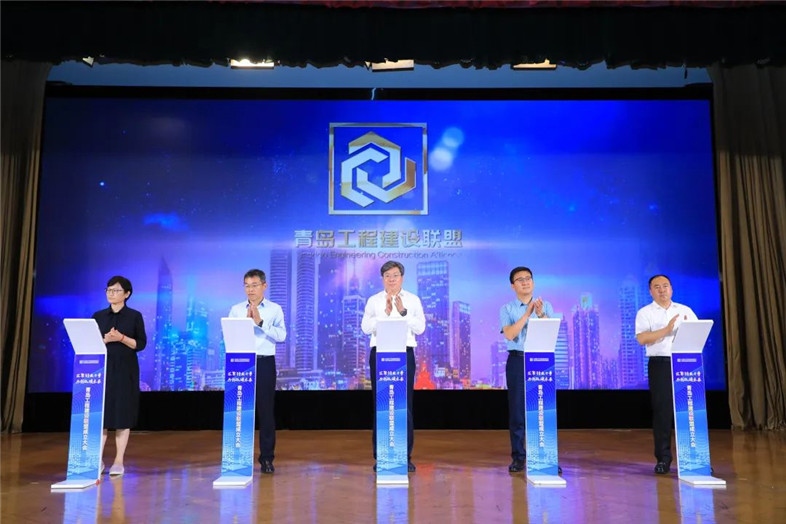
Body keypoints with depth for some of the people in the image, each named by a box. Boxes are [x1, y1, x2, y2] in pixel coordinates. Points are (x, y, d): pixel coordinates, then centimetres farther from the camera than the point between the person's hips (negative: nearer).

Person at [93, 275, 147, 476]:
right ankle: (98, 460, 8)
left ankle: (119, 461, 7)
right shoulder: (98, 316, 8)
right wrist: (104, 339, -13)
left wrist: (122, 338, -17)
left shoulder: (135, 316, 1)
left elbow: (141, 344, -2)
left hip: (125, 370, -2)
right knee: (100, 413, -1)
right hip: (102, 368, 2)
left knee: (123, 415, 1)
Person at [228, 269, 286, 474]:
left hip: (265, 363, -1)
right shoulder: (236, 309, 10)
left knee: (266, 411, 1)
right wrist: (246, 320, -9)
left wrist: (260, 322, -13)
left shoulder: (274, 309, 5)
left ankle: (267, 458, 11)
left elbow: (281, 335, -7)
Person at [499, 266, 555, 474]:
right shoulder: (507, 309, 3)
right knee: (517, 410, 3)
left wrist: (540, 314, -18)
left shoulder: (546, 306, 8)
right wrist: (528, 313, -15)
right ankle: (518, 457, 13)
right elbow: (509, 334, -12)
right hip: (517, 361, -1)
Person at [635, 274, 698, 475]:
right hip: (660, 364, -2)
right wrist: (667, 330, -15)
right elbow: (641, 338, -8)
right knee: (662, 411, -3)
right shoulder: (645, 313, 7)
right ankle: (663, 458, 3)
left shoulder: (686, 310, 17)